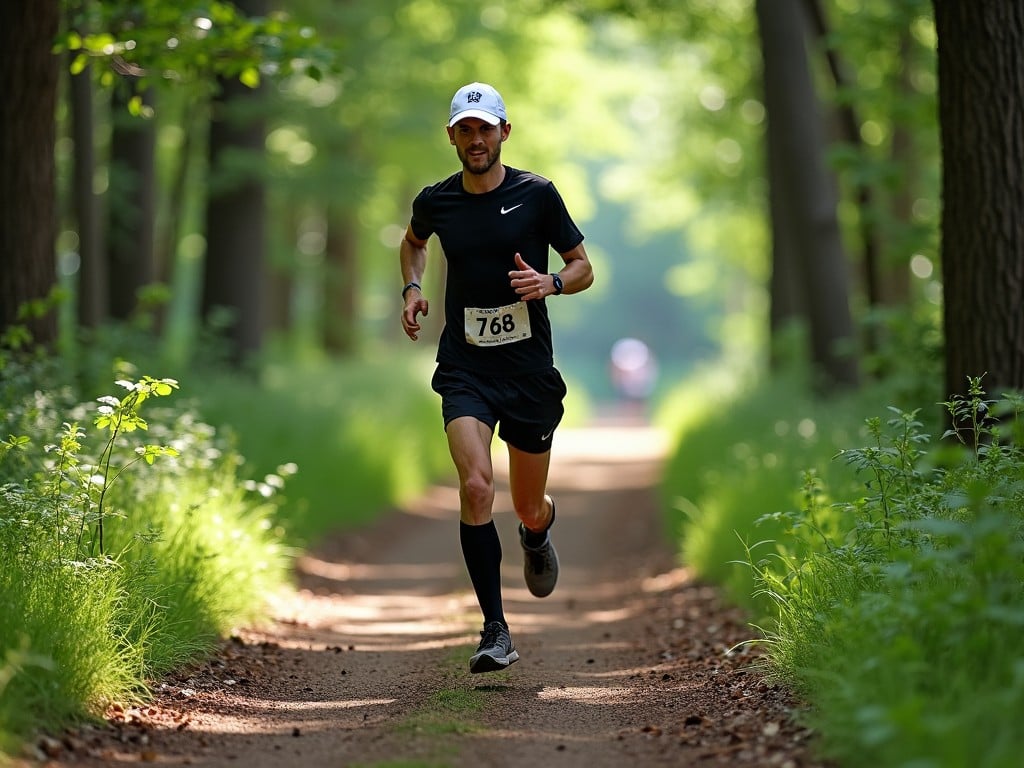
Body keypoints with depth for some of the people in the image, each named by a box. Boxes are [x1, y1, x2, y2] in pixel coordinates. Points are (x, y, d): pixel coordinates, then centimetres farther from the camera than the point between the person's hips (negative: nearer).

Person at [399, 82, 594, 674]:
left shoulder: (537, 194, -4)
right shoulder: (436, 201, 2)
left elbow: (584, 269, 4)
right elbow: (413, 242, 26)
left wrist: (549, 283, -17)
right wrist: (413, 288, 7)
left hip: (530, 367, 0)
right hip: (465, 369, 0)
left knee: (529, 510, 9)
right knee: (475, 484, -22)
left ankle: (538, 533, 50)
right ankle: (496, 631, -15)